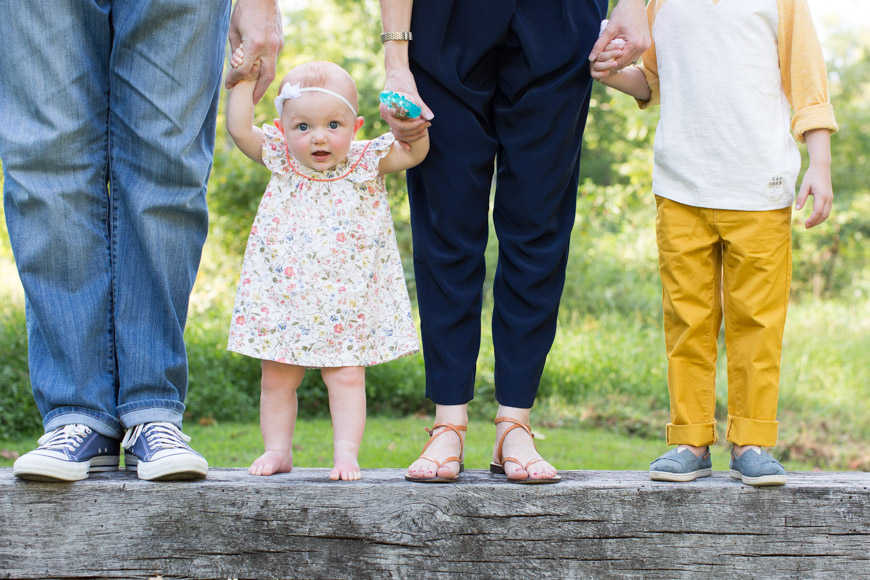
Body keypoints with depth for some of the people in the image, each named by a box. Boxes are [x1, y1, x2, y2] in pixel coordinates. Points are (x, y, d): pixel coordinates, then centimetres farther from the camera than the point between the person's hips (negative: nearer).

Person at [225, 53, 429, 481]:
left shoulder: (366, 162, -4)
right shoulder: (281, 161, 0)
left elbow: (415, 152, -12)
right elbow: (240, 129, -6)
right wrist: (244, 81, -7)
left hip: (348, 302, -2)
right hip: (284, 300, 2)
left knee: (347, 377, -3)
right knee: (277, 378, 8)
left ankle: (346, 453, 1)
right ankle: (277, 450, 20)